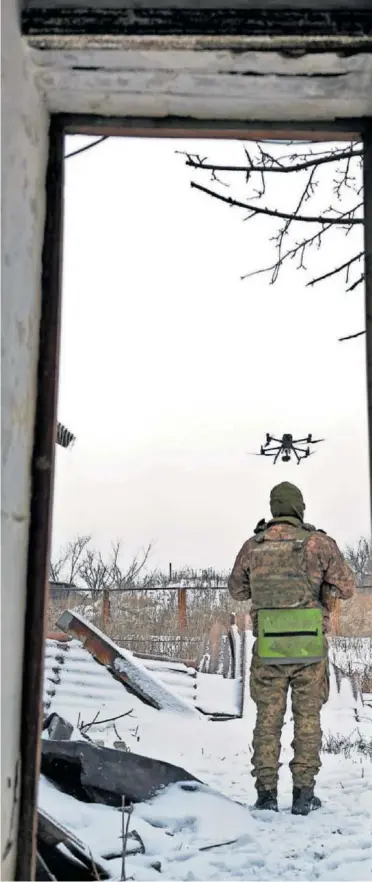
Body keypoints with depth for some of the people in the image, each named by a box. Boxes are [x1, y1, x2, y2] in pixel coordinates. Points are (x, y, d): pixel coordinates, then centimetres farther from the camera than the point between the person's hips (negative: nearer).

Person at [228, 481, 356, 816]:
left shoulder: (252, 547, -1)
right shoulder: (319, 543, -8)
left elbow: (237, 590, 14)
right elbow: (347, 588, 0)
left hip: (268, 648, 1)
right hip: (311, 648, -1)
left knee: (268, 720, 12)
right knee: (307, 719, 10)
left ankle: (266, 792, 12)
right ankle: (303, 793, 11)